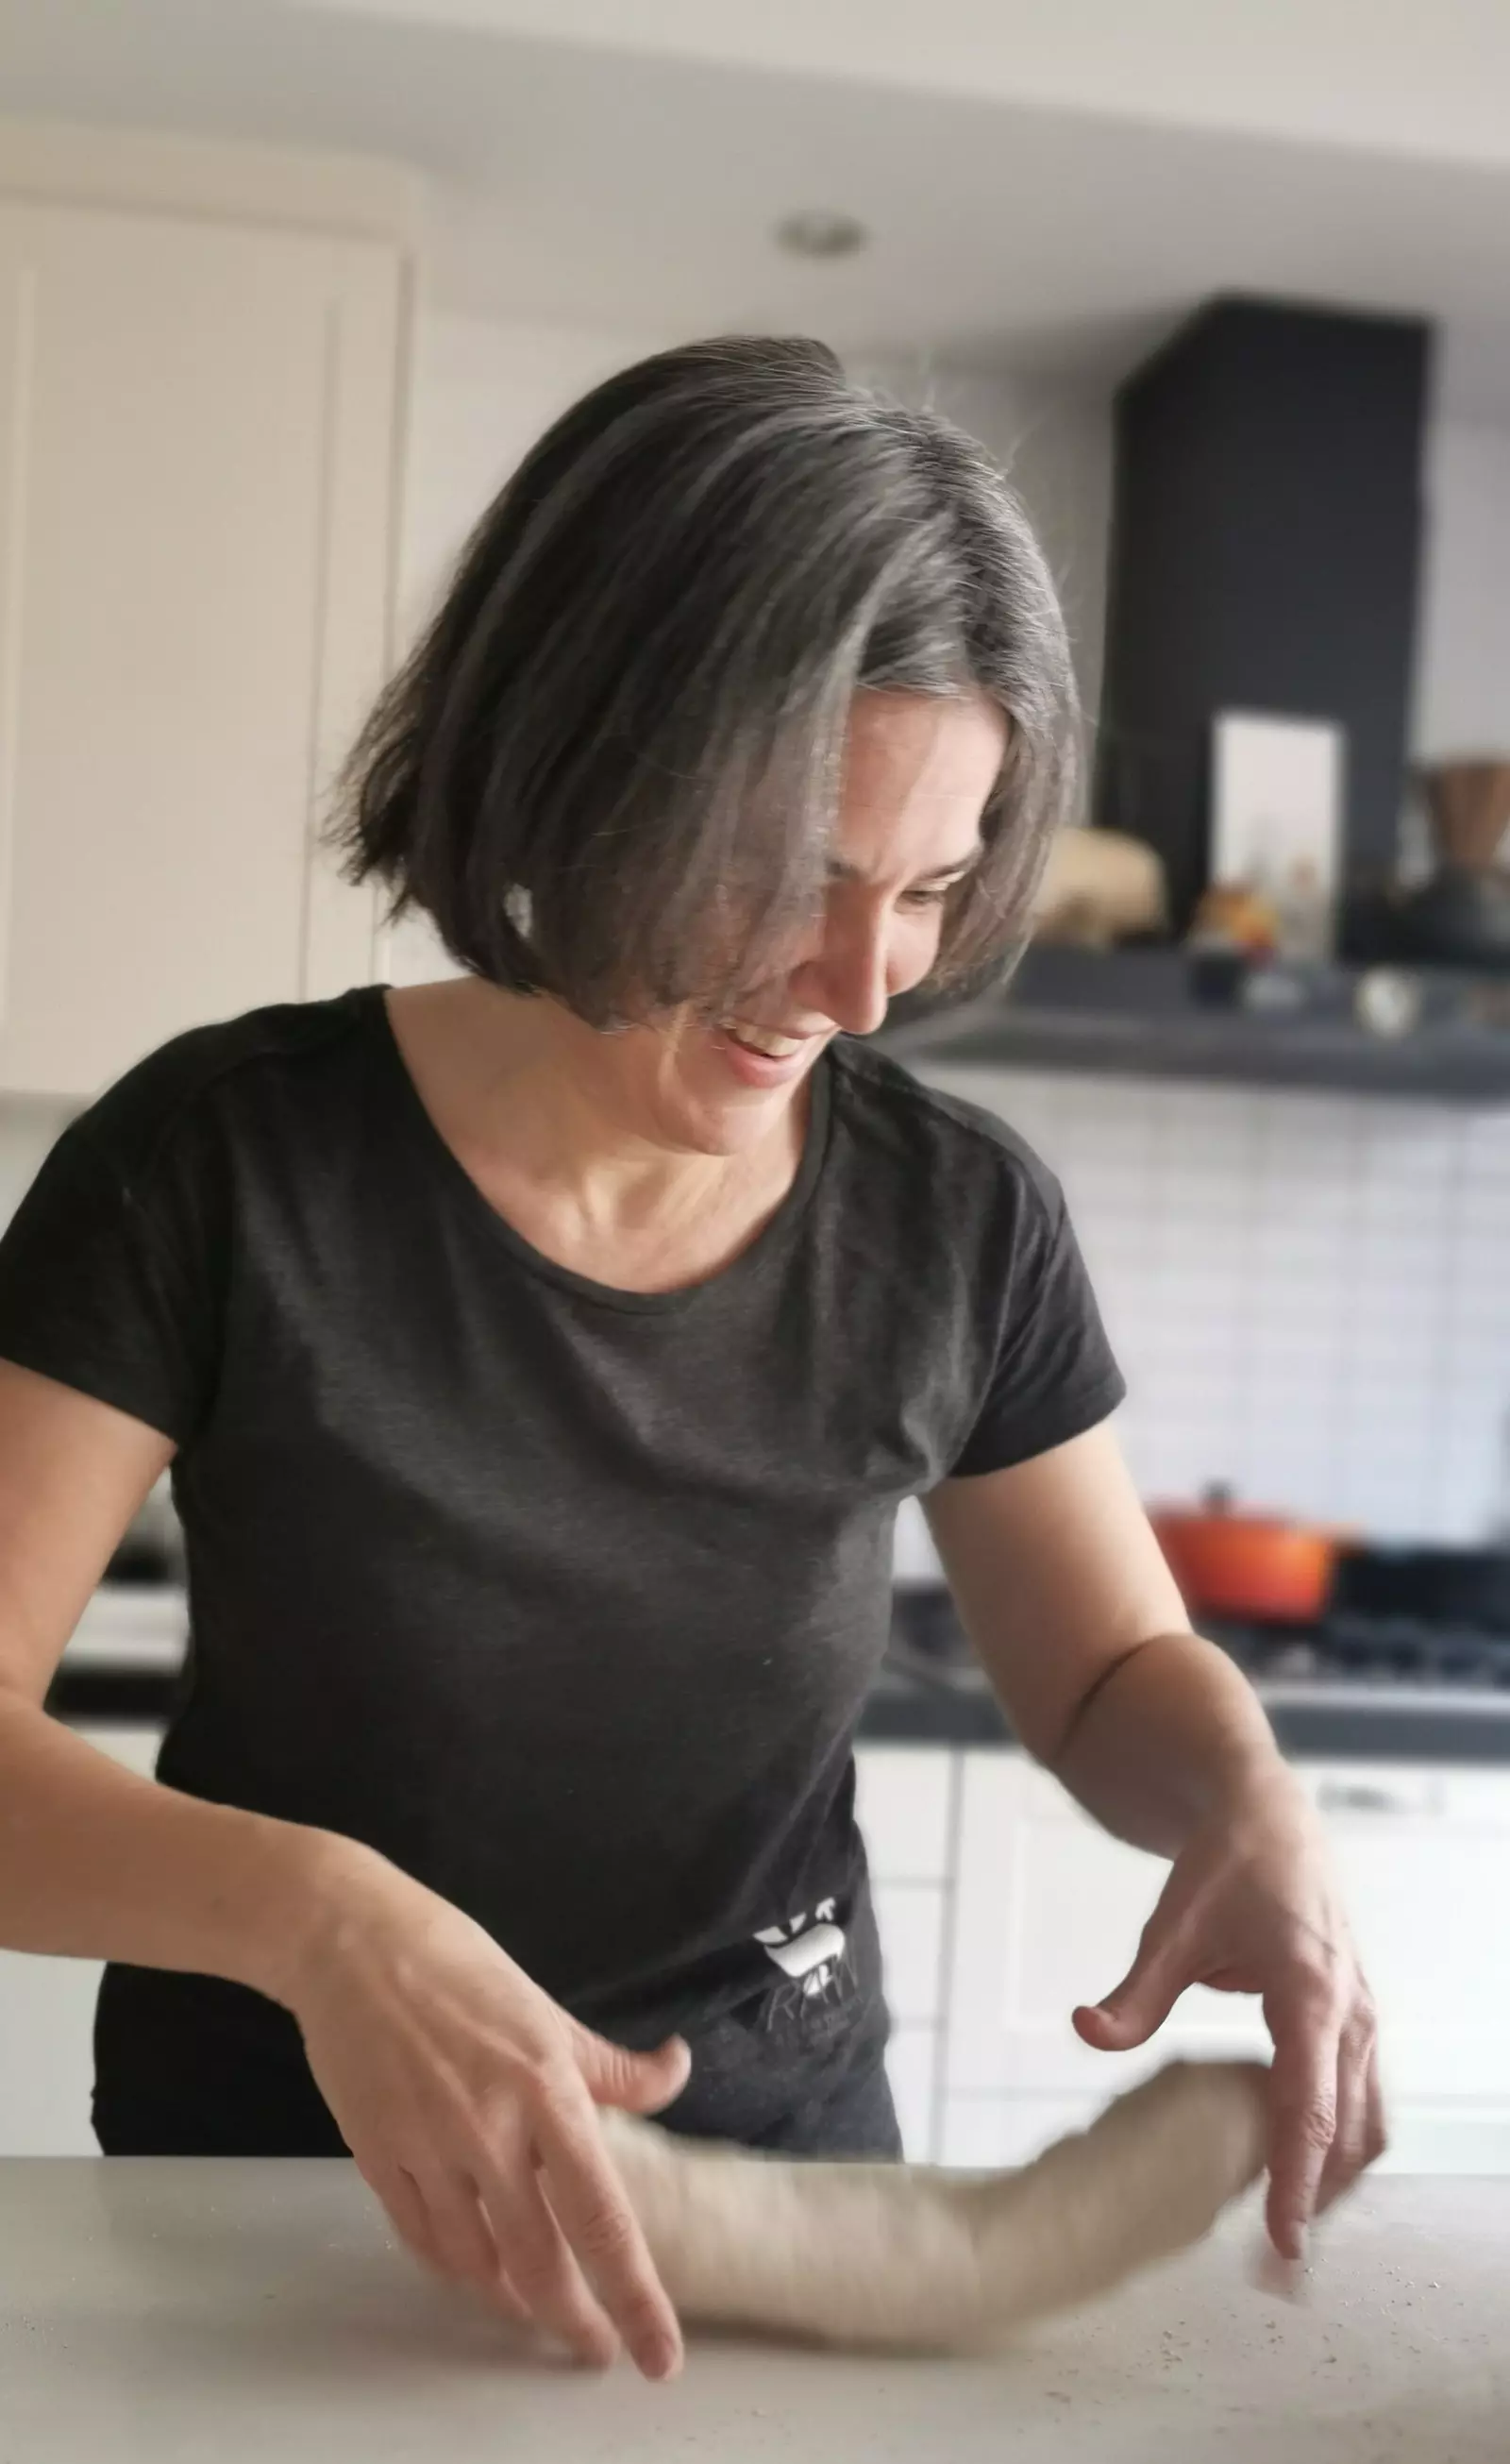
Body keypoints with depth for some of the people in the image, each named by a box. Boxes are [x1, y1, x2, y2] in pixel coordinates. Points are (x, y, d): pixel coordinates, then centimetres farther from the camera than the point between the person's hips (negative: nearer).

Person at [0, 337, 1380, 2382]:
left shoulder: (962, 1222, -12)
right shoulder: (225, 1165, -20)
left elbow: (1107, 1668, 2)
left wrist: (1249, 1803, -20)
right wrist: (318, 1918, -39)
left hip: (785, 2154, 3)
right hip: (270, 2170, -2)